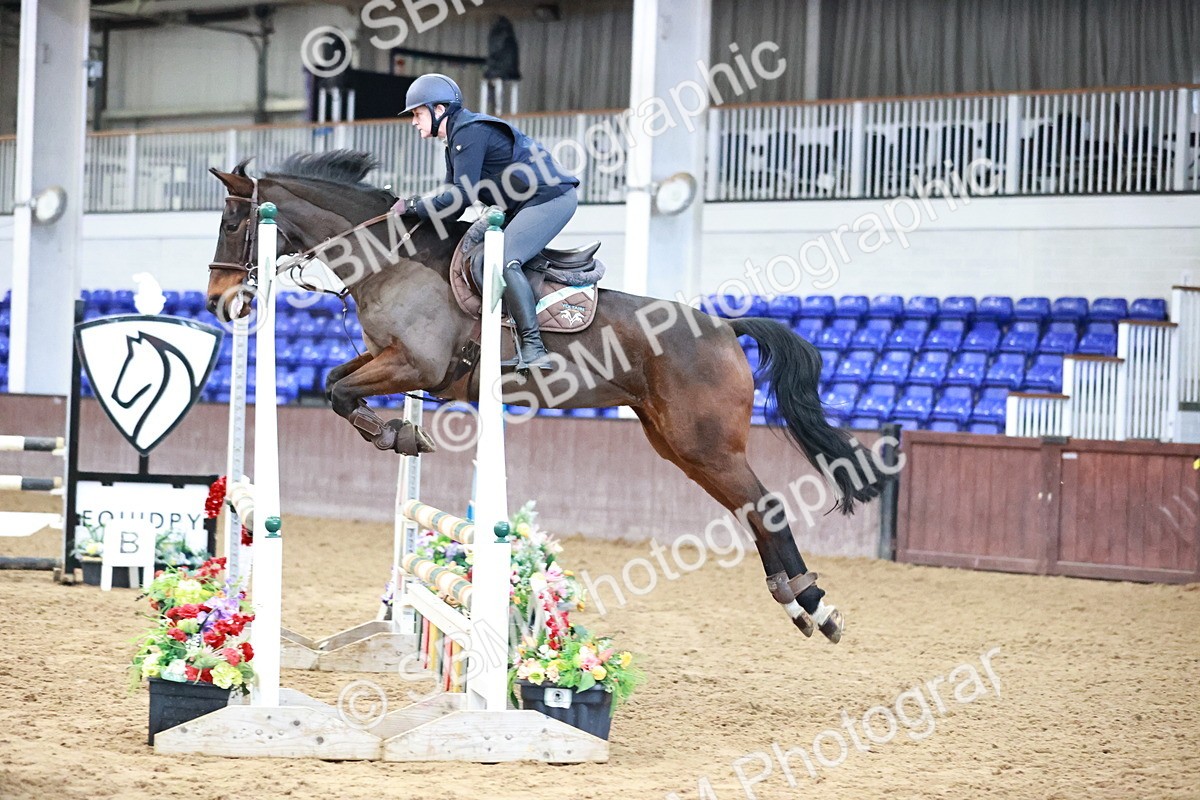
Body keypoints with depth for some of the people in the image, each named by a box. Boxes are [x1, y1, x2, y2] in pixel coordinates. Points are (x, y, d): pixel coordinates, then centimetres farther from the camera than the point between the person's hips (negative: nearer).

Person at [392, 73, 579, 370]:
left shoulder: (469, 131, -15)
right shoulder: (457, 138, 18)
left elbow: (462, 195, -21)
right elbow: (452, 197, 19)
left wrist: (414, 206, -12)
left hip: (551, 197, -11)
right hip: (524, 206, 11)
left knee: (504, 260, -27)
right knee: (481, 264, 4)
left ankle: (534, 349, -30)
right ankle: (522, 345, -1)